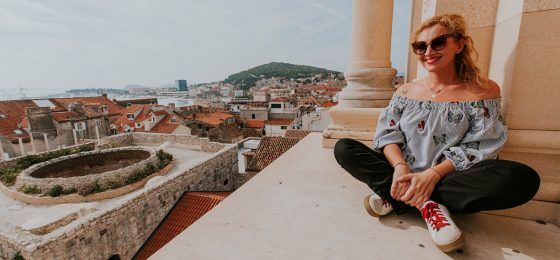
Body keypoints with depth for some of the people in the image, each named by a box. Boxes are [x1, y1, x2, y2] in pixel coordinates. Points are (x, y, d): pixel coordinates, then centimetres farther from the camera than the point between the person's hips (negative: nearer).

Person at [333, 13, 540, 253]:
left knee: (522, 178, -30)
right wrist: (400, 166, -23)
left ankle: (395, 199, -24)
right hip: (403, 176, 2)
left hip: (448, 179, -1)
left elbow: (479, 148, -6)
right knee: (344, 148, -16)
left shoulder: (483, 91, 1)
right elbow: (387, 134, -3)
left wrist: (433, 174, -22)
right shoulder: (405, 91, 7)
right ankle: (427, 204, -23)